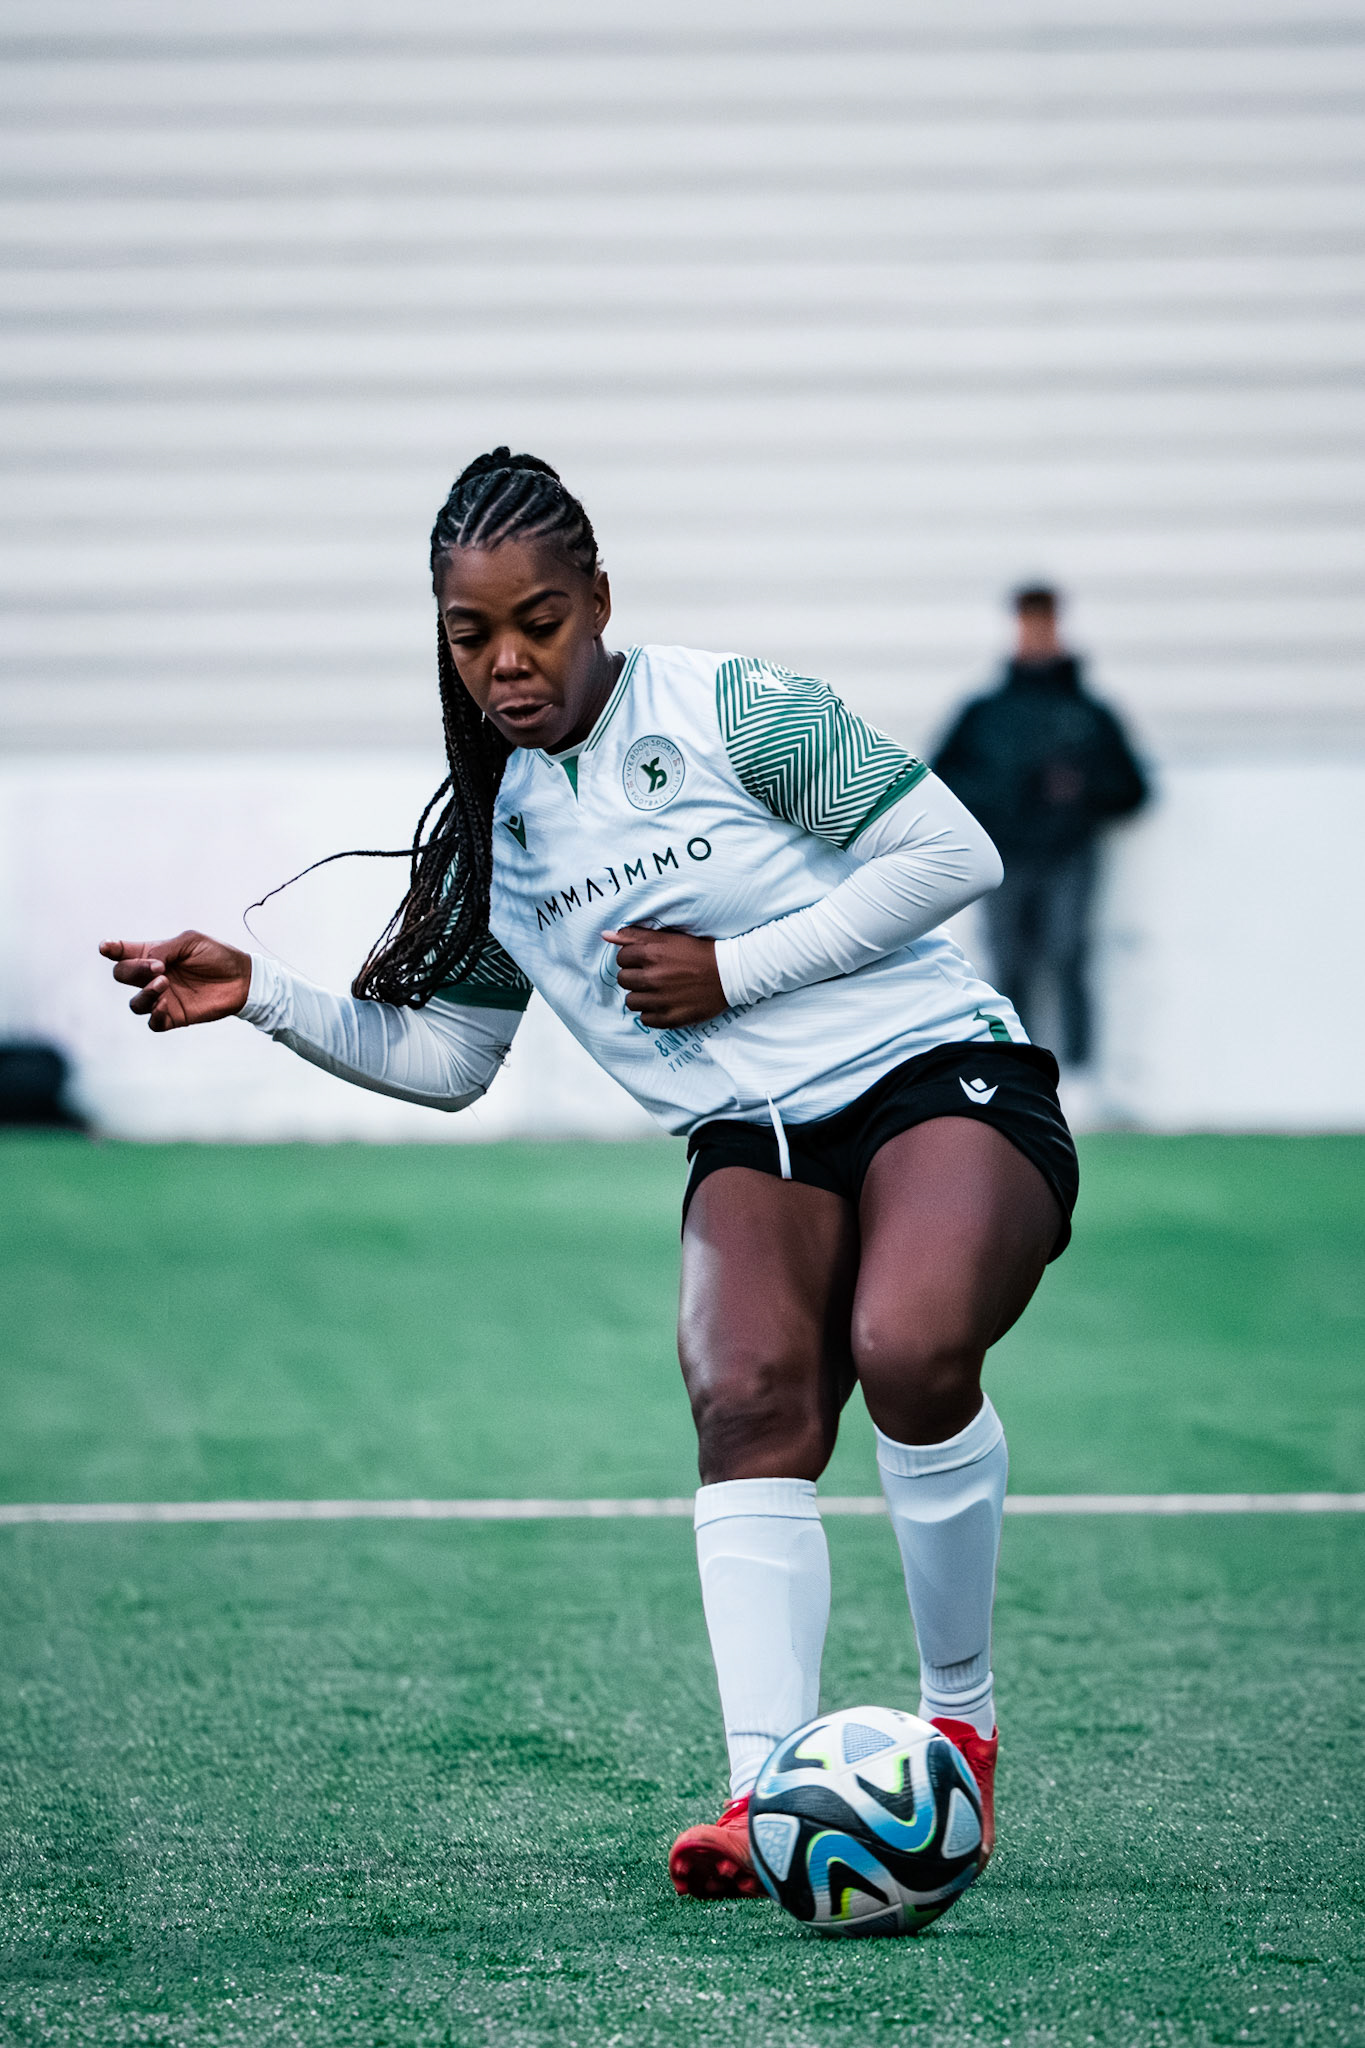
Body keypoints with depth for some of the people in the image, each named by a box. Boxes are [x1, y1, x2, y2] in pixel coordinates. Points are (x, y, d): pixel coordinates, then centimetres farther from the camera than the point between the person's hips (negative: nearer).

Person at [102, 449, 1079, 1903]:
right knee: (748, 1398, -27)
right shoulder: (492, 829, 11)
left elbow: (952, 853, -8)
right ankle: (770, 1794, -36)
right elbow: (439, 1058, 21)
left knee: (909, 1350, -34)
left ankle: (960, 1721, -12)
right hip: (754, 1141, 5)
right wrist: (260, 996, 8)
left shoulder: (730, 711, -6)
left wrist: (732, 970, -11)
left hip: (938, 1071, -4)